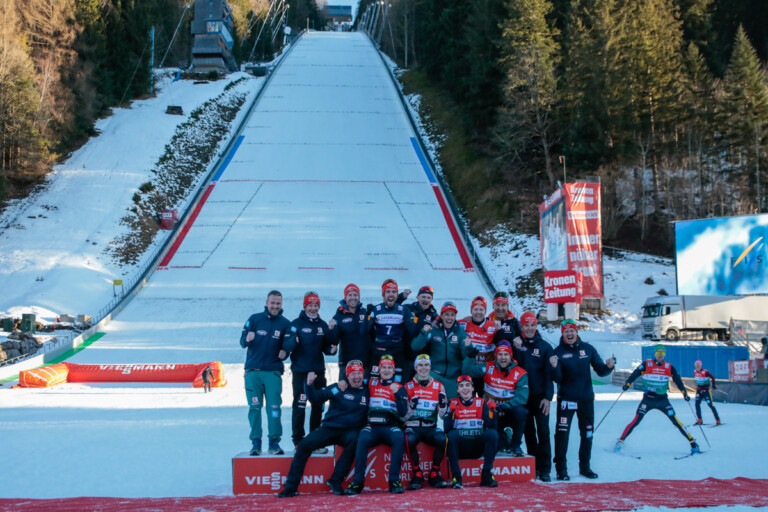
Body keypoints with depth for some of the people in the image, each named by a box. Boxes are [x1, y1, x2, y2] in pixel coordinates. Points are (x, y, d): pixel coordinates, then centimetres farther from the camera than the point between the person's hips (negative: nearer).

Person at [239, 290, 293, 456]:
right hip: (253, 371, 0)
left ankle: (274, 442, 2)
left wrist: (284, 352, -21)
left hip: (273, 372, 0)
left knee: (274, 407, -5)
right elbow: (242, 341, -1)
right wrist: (247, 339, -25)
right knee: (254, 407, -1)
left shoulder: (285, 324, 4)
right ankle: (255, 442, 6)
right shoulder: (254, 319, 3)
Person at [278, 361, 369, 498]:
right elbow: (315, 399, 0)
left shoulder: (367, 391, 9)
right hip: (329, 429, 1)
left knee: (353, 440, -36)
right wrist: (309, 385, -15)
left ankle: (335, 481, -24)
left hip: (350, 431, 0)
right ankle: (291, 487, -14)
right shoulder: (337, 388, 5)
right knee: (304, 444, -20)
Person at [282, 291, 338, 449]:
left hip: (318, 371, 5)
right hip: (300, 372, -4)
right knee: (299, 406, -5)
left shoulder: (323, 325, 10)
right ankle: (298, 441, 2)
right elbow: (286, 346, -10)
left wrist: (331, 350, -7)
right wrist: (293, 341, -31)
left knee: (318, 407, 9)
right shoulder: (296, 324, -3)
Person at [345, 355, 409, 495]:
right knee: (362, 439, -34)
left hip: (391, 427, -1)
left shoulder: (399, 388, 10)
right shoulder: (371, 383, 17)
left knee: (399, 438, -35)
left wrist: (397, 393, -14)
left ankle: (394, 481, -31)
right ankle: (358, 482, -32)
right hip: (372, 426, 1)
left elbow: (403, 413, -2)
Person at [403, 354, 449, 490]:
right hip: (413, 427, -1)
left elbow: (442, 415, 7)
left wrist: (443, 403, -13)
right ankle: (417, 474, -16)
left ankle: (434, 474, -13)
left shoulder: (438, 386, 9)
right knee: (410, 439, -36)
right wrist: (411, 406, -17)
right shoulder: (408, 387, 6)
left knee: (442, 438, -32)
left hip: (431, 428, 1)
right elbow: (403, 416, 3)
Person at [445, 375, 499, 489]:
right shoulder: (453, 404, 5)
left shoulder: (481, 403, 8)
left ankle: (486, 475, -19)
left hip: (478, 447, 1)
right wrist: (451, 412, -22)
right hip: (460, 448, -1)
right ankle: (456, 477, -28)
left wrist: (492, 411, -17)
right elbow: (447, 429, -8)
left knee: (493, 434, -24)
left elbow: (491, 426, -3)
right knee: (451, 435, -31)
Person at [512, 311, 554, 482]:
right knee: (528, 432, 7)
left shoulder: (545, 347, 1)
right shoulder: (516, 344, 6)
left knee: (543, 431, -4)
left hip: (540, 396, -2)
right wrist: (517, 349, -19)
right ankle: (534, 467, 15)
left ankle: (545, 469, 1)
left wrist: (548, 397, -8)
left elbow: (549, 374, -1)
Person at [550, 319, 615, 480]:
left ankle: (585, 466, 24)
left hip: (586, 398, 3)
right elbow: (557, 378, -10)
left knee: (587, 433, 11)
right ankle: (561, 468, 0)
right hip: (566, 398, -3)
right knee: (562, 432, -8)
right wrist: (554, 367, -30)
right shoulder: (559, 352, -5)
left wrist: (608, 367, -17)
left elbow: (600, 371, 3)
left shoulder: (588, 349, 3)